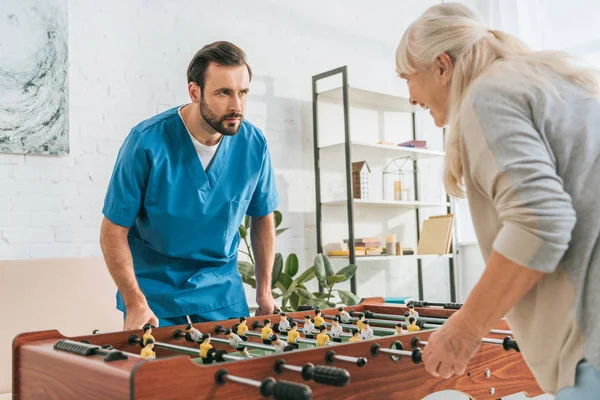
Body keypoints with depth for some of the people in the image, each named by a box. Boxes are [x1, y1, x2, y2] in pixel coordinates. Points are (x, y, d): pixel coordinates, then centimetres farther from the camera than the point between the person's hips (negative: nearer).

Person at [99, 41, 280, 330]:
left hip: (222, 289, 3)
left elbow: (263, 217, 4)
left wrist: (264, 292, 3)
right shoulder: (147, 142, -18)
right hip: (154, 289, -2)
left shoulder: (254, 144, -9)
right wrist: (136, 304, -19)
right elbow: (114, 230, -13)